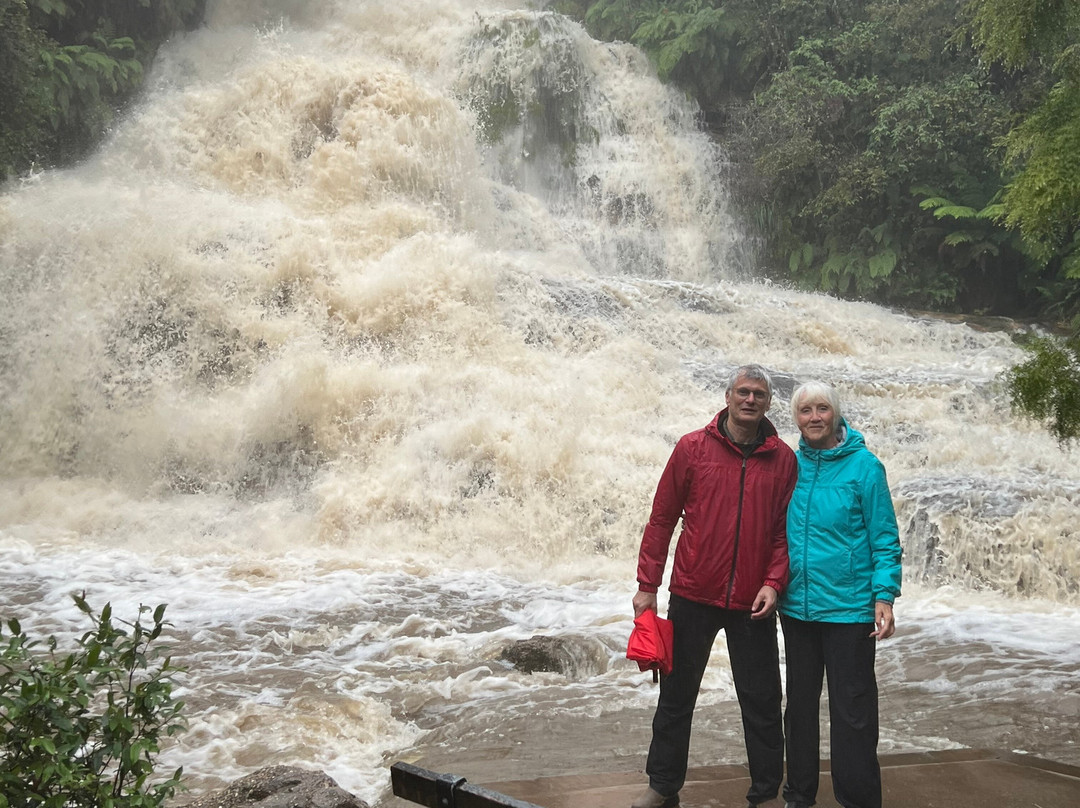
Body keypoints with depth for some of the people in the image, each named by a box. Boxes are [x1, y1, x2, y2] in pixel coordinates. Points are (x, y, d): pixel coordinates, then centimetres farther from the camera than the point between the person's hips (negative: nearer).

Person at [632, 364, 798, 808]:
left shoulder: (783, 459, 1)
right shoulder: (692, 448, -2)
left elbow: (786, 531, 5)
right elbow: (662, 519, 1)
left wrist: (773, 583, -9)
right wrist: (647, 585, -1)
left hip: (752, 604, 0)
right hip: (693, 596, 0)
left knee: (761, 702, 7)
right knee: (676, 696, 11)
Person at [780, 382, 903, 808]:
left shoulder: (863, 466, -8)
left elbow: (884, 538, -7)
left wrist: (884, 595, -14)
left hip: (848, 608, -4)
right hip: (796, 607, 5)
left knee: (852, 712, 1)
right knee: (800, 704, 16)